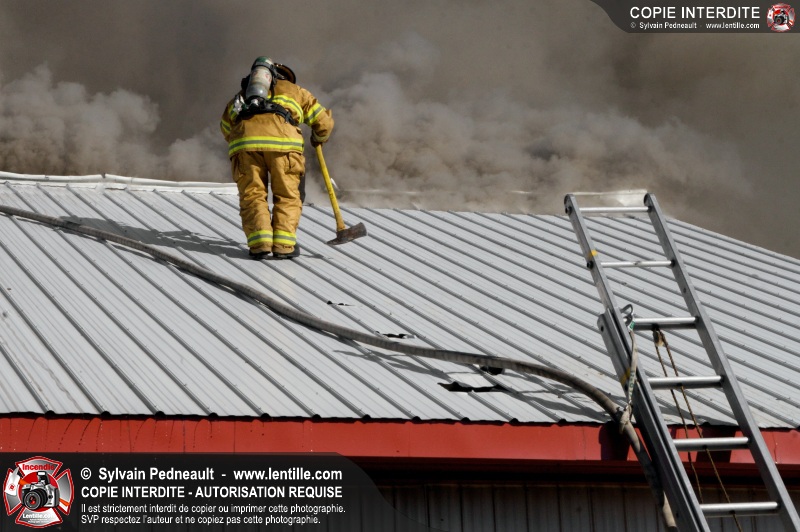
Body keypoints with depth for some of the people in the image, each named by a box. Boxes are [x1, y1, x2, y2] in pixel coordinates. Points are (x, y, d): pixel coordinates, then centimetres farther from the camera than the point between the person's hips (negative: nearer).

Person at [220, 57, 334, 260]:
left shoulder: (242, 95, 37)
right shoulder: (292, 89, 32)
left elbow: (226, 126, 37)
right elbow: (324, 121, 32)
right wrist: (319, 138, 53)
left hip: (244, 141, 2)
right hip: (282, 139, -1)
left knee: (252, 196, 8)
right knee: (287, 196, 8)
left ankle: (259, 242, -8)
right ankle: (283, 244, -4)